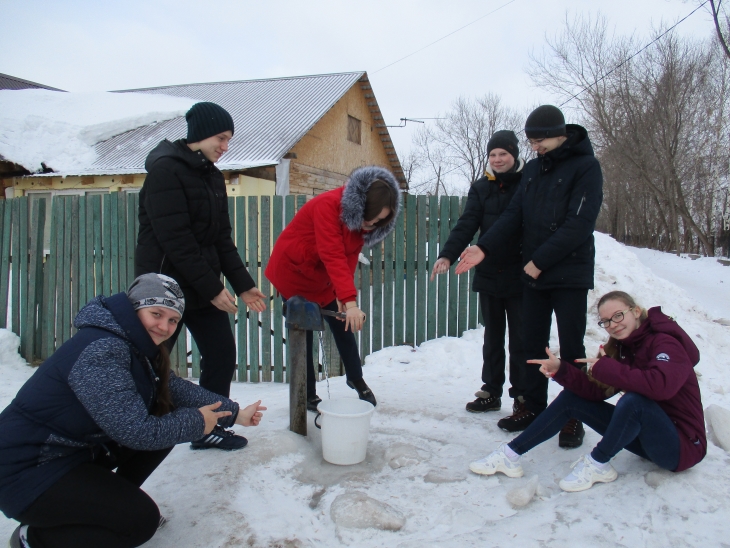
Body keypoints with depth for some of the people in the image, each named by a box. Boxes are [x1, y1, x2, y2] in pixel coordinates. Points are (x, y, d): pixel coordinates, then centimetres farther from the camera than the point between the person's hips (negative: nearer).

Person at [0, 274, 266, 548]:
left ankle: (111, 501, 15)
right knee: (142, 520, -15)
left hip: (81, 448, 10)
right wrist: (196, 422, -15)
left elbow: (175, 388, 5)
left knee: (165, 419, 1)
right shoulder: (101, 351, -29)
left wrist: (234, 412, 3)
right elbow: (136, 431, -29)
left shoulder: (138, 346, 1)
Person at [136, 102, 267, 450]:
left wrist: (243, 285, 5)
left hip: (204, 286, 8)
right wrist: (212, 288, -19)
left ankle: (209, 428, 22)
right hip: (166, 285, -8)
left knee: (222, 354, 6)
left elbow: (221, 238, 11)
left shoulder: (212, 176, 12)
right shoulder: (165, 170, -14)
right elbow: (175, 239, -20)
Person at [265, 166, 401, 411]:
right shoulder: (328, 205, -33)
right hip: (293, 272, -6)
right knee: (302, 335, 0)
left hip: (322, 278, 7)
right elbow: (333, 256, -41)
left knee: (343, 326, 10)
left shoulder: (362, 218, -8)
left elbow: (350, 258, -10)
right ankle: (308, 396, 13)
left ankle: (356, 379, 30)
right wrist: (350, 301, -47)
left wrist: (343, 296, -23)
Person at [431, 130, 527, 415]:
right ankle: (491, 391, 26)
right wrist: (447, 255, -21)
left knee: (521, 339, 4)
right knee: (492, 336, 14)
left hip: (520, 276, -3)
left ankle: (522, 395, 17)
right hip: (489, 275, 4)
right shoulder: (481, 188, 5)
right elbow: (466, 225, -5)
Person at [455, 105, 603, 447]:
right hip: (533, 274, 6)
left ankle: (573, 417, 14)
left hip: (570, 275, -6)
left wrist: (540, 260, -18)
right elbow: (514, 214, 5)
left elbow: (579, 224, -17)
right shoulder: (532, 169, 11)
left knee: (571, 349, 2)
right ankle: (532, 407, 23)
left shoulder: (585, 167, -9)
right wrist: (483, 248, -9)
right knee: (533, 344, 11)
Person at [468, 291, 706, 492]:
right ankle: (510, 455, -5)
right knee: (571, 398, -1)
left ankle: (597, 464, -15)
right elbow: (594, 391, -3)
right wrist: (561, 370, -18)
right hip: (646, 435, 8)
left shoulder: (665, 342, -19)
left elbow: (661, 385, -40)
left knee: (634, 399, -37)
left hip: (681, 444, -8)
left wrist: (605, 368, -30)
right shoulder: (622, 347, 6)